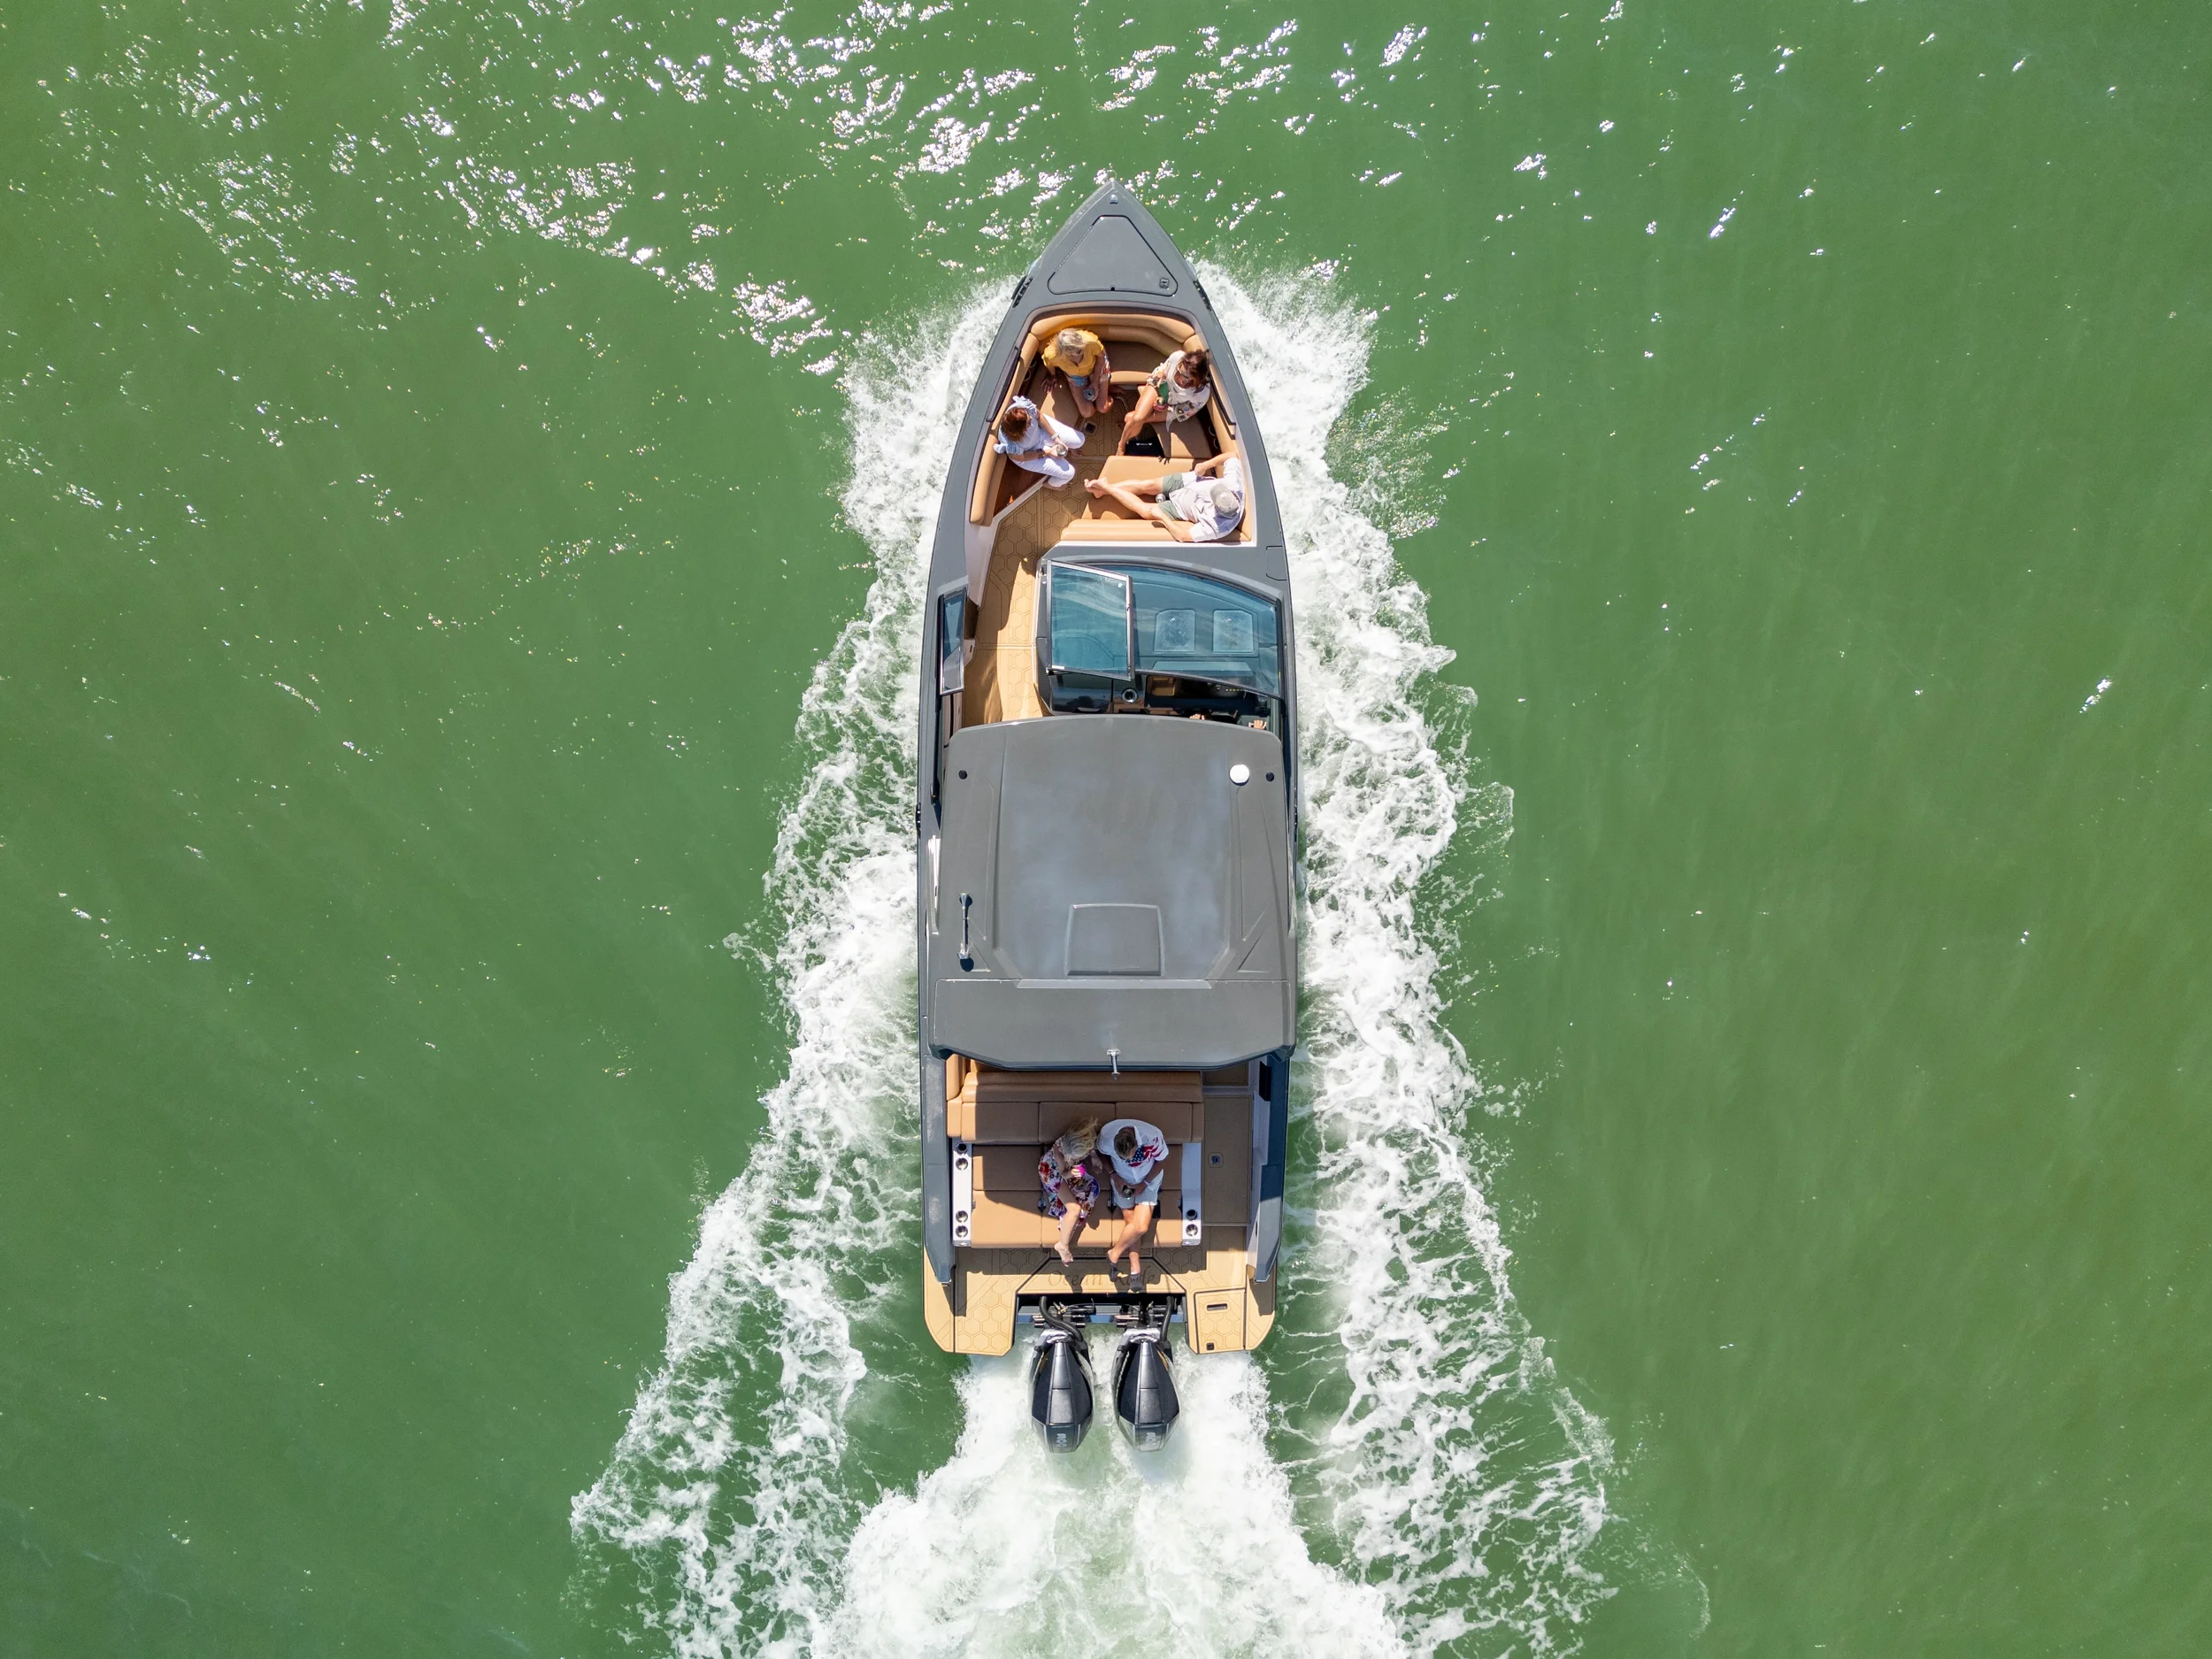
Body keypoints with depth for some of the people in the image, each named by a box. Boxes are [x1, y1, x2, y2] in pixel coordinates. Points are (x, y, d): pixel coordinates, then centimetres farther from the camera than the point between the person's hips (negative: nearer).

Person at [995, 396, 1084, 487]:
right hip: (1029, 453, -4)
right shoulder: (1012, 446, -45)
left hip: (1040, 430, 4)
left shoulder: (1024, 405, -38)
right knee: (1068, 472, -1)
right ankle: (1052, 483, 34)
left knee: (1079, 440, 5)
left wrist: (1056, 438, -15)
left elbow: (1039, 416, -15)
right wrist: (1047, 452, -17)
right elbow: (1019, 458, -21)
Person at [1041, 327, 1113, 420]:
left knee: (1102, 408, 0)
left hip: (1096, 366, -1)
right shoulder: (1052, 355, -39)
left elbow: (1101, 356, -18)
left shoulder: (1090, 342, -42)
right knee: (1087, 413, -2)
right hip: (1075, 375, 1)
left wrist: (1095, 382, -16)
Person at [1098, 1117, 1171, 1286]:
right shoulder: (1106, 1136, -32)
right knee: (1130, 1222, 0)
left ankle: (1114, 1253, 14)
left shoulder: (1153, 1137, -37)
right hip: (1123, 1181, 1)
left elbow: (1161, 1161, -15)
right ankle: (1135, 1270, 18)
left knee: (1141, 1226, -11)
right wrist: (1114, 1176, -16)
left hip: (1148, 1181, -1)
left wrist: (1144, 1184, -16)